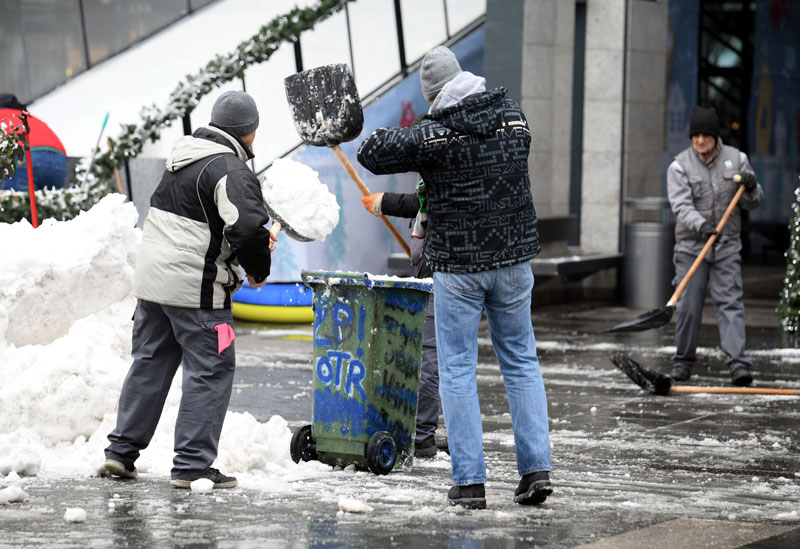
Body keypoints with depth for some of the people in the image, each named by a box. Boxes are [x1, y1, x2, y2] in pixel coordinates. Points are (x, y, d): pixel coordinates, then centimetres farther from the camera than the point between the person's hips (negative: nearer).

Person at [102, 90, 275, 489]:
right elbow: (247, 228, -24)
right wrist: (259, 271, -5)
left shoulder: (182, 158, 15)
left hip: (150, 277, 9)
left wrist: (254, 240, 18)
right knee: (210, 370, -1)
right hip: (195, 287, -9)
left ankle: (122, 450, 21)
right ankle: (192, 466, -2)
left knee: (150, 362, 18)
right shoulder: (231, 169, -15)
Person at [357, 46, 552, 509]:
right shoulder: (513, 117, 4)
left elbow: (373, 153, -6)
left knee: (458, 370, 4)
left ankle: (470, 482, 2)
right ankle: (537, 468, 9)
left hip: (458, 266, -4)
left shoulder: (435, 133, -13)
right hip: (514, 258, 5)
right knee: (522, 362, 14)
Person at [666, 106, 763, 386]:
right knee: (688, 306, 0)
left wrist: (751, 189, -13)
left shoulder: (737, 159, 4)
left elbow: (752, 203, 10)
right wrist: (700, 225, -33)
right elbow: (681, 206, -15)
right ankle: (683, 361, 17)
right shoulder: (680, 165, -3)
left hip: (727, 247, 1)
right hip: (690, 246, -1)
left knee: (730, 303, -7)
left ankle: (738, 364, -14)